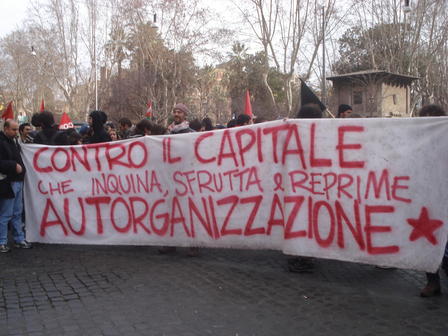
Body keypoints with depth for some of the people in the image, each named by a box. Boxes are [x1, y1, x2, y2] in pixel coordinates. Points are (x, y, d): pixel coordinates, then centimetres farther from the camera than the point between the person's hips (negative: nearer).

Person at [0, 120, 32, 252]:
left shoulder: (13, 140, 14)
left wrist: (20, 166, 13)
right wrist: (14, 166, -19)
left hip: (17, 182, 9)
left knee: (17, 213, 15)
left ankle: (19, 239, 23)